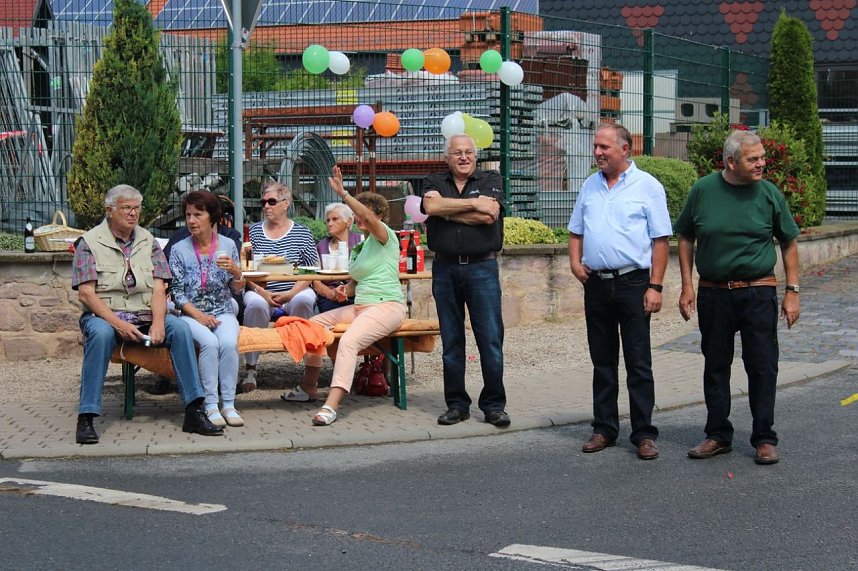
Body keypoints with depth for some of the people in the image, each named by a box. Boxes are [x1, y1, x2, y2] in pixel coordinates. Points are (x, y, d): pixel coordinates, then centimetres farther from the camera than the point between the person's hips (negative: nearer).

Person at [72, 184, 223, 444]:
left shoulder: (148, 241, 11)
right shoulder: (90, 242, 0)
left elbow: (159, 288, 2)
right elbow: (86, 294, -8)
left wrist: (158, 322, -18)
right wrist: (118, 324, -21)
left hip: (145, 316, 3)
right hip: (105, 315, -3)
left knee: (180, 328, -24)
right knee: (101, 334, -37)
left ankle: (194, 412, -23)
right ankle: (86, 418, -34)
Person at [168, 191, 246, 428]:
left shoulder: (228, 245, 5)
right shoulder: (179, 250, 1)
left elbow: (238, 290, 6)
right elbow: (177, 293, -1)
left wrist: (236, 272, -16)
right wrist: (199, 315, -15)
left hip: (223, 312, 1)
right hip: (191, 314, -1)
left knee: (229, 343, -30)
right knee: (210, 342, -32)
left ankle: (228, 404, -24)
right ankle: (211, 406, -27)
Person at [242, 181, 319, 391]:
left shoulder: (302, 233, 9)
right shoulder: (255, 231, 12)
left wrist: (291, 293, -12)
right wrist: (261, 291, -12)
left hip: (295, 292, 0)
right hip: (261, 292, 1)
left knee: (304, 300, -34)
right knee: (255, 303, -33)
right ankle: (250, 368, -26)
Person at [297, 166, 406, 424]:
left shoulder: (384, 235, -4)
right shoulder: (360, 247, 22)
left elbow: (369, 217, -26)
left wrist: (342, 193, -29)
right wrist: (345, 289, 6)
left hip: (386, 306, -10)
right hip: (360, 306, 10)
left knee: (348, 341, -33)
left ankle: (331, 406, -41)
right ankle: (309, 387, 16)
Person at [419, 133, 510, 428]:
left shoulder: (491, 180, 6)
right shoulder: (434, 182, 11)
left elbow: (489, 216, -12)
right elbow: (431, 206, -12)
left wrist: (446, 210, -7)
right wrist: (473, 203, -11)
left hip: (482, 268, -2)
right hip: (445, 269, 2)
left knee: (491, 339, -4)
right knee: (451, 341, 6)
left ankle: (494, 404, 4)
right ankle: (457, 404, 14)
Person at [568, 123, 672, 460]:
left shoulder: (647, 186, -2)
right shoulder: (590, 186, 13)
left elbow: (660, 240, -5)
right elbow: (576, 231, 21)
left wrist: (655, 286, -11)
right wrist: (575, 262, 2)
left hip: (633, 283, -5)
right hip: (596, 284, 5)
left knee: (638, 363, -2)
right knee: (602, 362, 11)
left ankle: (644, 434, 3)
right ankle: (604, 429, 18)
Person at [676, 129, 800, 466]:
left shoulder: (769, 194, -1)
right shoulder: (703, 191, -1)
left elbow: (789, 244, 6)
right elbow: (686, 239, 8)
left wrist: (792, 292, 1)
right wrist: (687, 286, 2)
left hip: (758, 292, -1)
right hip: (713, 294, 1)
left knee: (762, 367, 0)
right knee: (715, 366, 9)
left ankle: (764, 439, 10)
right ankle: (718, 436, 21)